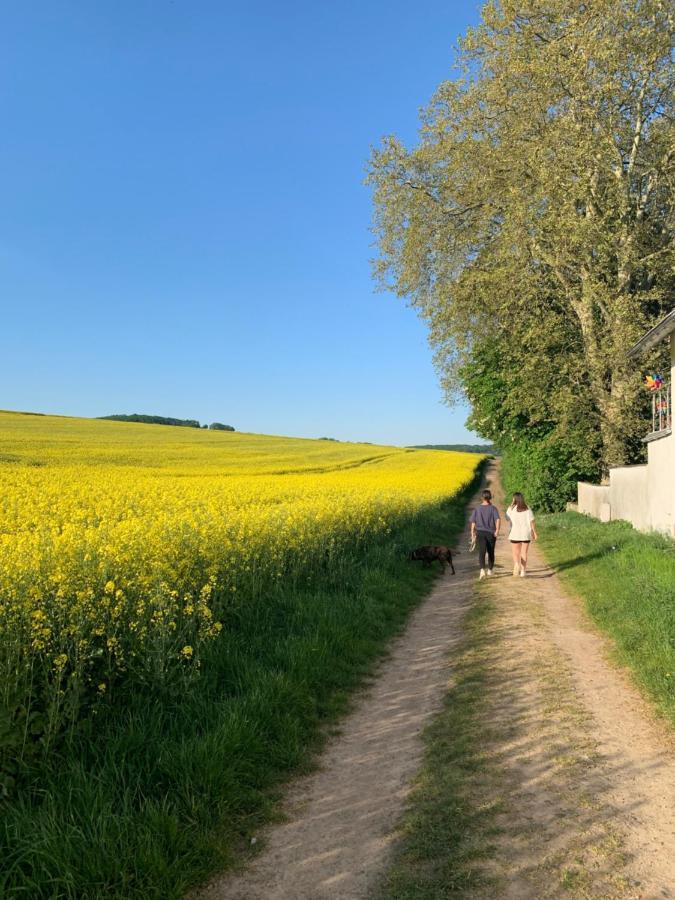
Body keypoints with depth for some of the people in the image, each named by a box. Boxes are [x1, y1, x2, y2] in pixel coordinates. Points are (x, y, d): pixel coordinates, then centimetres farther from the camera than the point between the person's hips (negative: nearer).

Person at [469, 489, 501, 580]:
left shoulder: (477, 509, 0)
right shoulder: (493, 508, -3)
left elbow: (473, 522, 0)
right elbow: (498, 520, -19)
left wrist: (472, 533, 11)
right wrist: (497, 530, -23)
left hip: (480, 533, 0)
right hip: (491, 533, 1)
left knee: (482, 552, -9)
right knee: (491, 552, 19)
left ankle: (482, 570, -30)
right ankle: (490, 570, 33)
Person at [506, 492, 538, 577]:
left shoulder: (511, 508, -5)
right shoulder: (527, 508, -1)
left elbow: (508, 518, 11)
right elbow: (531, 521, -3)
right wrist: (534, 532, 5)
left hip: (515, 533, -2)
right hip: (526, 533, 2)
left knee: (515, 553, 5)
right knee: (524, 553, 11)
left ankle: (517, 564, -24)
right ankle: (523, 571, 13)